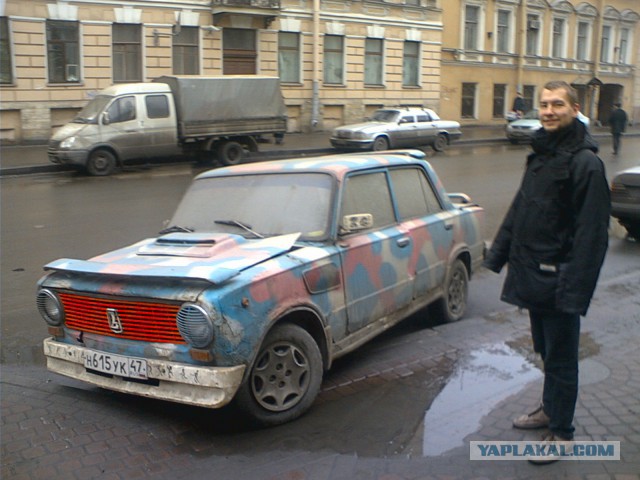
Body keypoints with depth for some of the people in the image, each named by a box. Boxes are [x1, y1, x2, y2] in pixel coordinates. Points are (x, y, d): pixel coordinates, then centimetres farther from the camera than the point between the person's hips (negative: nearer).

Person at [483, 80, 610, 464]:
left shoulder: (585, 162, -16)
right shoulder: (541, 154, 12)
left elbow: (592, 232, -20)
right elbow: (519, 209, 17)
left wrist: (575, 288, -24)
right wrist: (498, 255, 16)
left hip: (558, 280, -8)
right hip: (533, 274, 8)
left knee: (561, 358, 5)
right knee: (546, 350, 21)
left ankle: (562, 432, 19)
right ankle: (550, 410, 39)